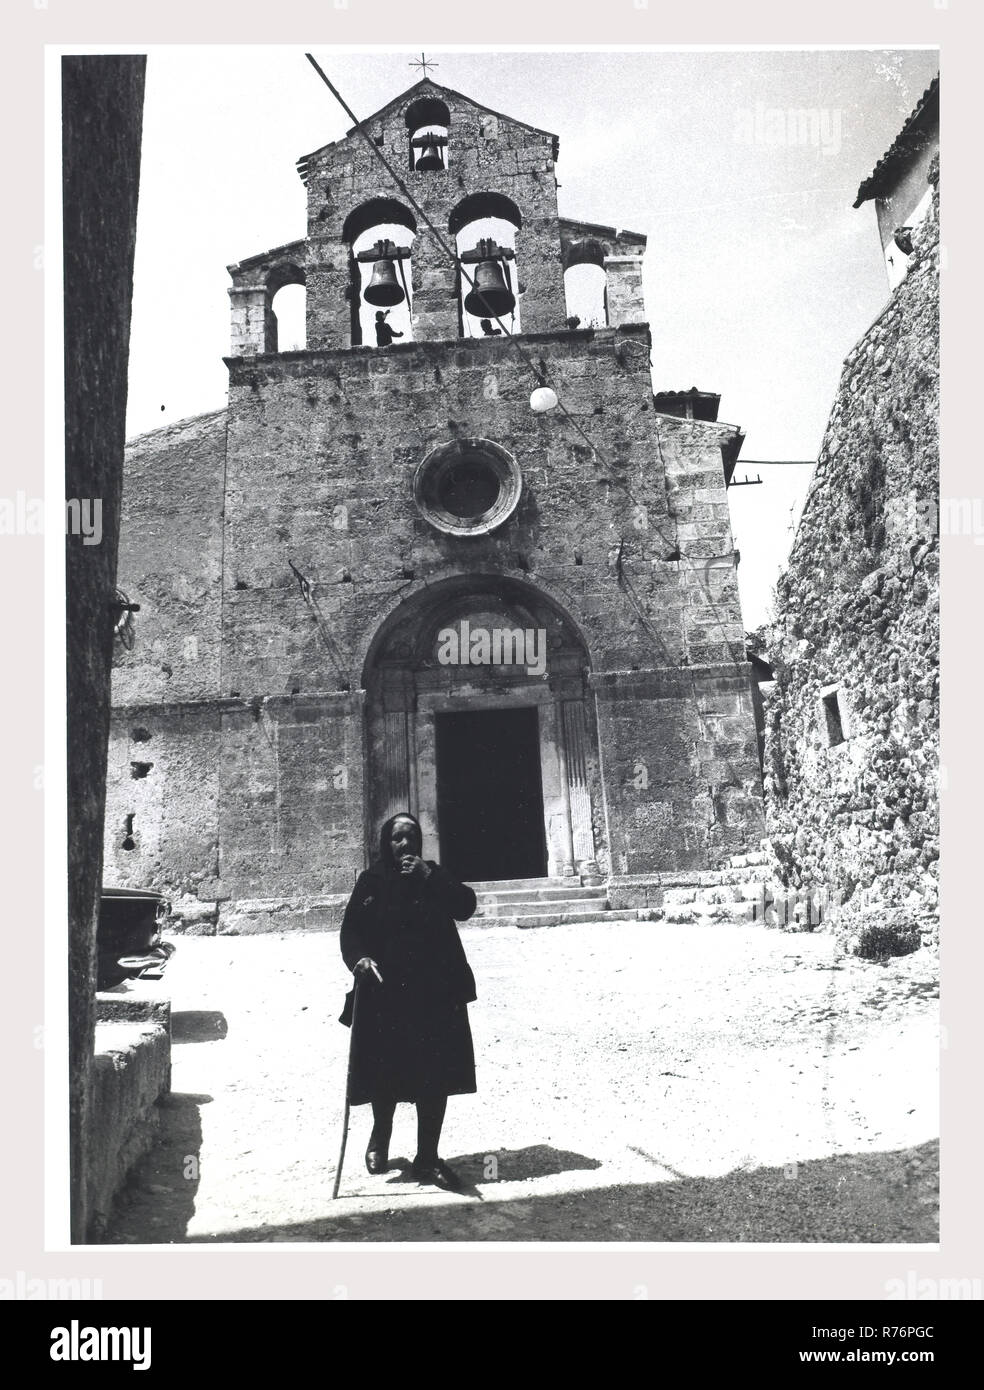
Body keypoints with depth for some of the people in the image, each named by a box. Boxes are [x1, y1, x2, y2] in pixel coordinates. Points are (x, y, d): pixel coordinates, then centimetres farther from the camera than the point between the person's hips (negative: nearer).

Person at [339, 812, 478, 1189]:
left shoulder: (435, 875, 7)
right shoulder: (370, 881, 4)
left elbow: (466, 906, -8)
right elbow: (350, 931, 0)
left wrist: (429, 877, -17)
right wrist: (359, 959, -19)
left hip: (435, 994, 1)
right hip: (384, 992, -1)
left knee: (435, 1075, 2)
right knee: (385, 1073, 6)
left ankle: (427, 1158, 16)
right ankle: (380, 1137, 36)